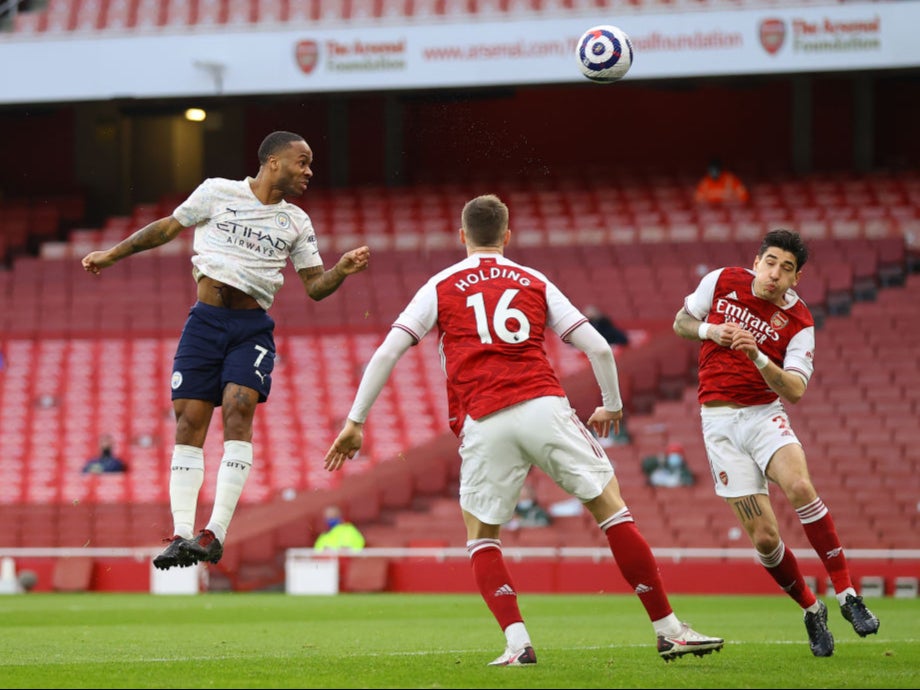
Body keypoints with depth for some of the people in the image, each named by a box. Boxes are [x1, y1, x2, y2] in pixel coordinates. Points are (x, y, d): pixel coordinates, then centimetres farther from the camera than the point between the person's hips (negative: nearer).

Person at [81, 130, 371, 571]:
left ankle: (216, 532, -23)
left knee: (239, 406, -20)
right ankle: (181, 534, -5)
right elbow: (169, 227, 16)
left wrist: (342, 270, -8)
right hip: (206, 320, 0)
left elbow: (315, 287, 12)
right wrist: (113, 254, 18)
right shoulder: (217, 192, 5)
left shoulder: (296, 223, 11)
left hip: (252, 327, 0)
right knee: (190, 421, -6)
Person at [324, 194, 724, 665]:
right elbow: (598, 348, 17)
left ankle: (518, 644, -3)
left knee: (482, 537, 16)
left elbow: (387, 352, 8)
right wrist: (611, 405, 33)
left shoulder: (440, 287, 17)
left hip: (483, 423, 0)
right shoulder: (535, 283, 20)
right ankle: (668, 630, 5)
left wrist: (355, 422, 12)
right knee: (611, 508, 8)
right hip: (544, 406, 0)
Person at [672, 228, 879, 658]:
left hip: (765, 415, -1)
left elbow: (795, 390, -15)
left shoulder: (798, 322, -7)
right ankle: (811, 611, 15)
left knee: (799, 488, -31)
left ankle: (847, 596, -23)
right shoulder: (722, 282, -1)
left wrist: (756, 355, -30)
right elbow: (681, 322, 12)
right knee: (764, 537, -7)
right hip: (720, 423, 1)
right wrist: (712, 331, -9)